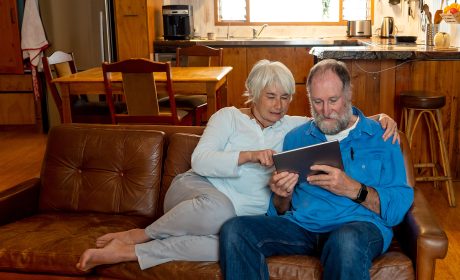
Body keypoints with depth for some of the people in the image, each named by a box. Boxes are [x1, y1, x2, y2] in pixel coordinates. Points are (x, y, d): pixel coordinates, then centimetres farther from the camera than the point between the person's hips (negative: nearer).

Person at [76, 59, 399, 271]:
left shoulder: (292, 127, 13)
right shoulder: (229, 116, 3)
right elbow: (200, 160, -10)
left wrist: (380, 117, -8)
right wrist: (249, 156, -22)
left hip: (239, 214, 3)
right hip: (198, 190, -2)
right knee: (219, 209, -42)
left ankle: (129, 252, -27)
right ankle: (139, 235, -19)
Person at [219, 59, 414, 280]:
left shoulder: (380, 138, 8)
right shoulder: (295, 138, 19)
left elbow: (399, 208, -2)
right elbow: (280, 212, 18)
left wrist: (353, 189, -16)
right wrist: (282, 197, -5)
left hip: (359, 226, -3)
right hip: (300, 224, 4)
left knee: (346, 241, -40)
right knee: (233, 230, -22)